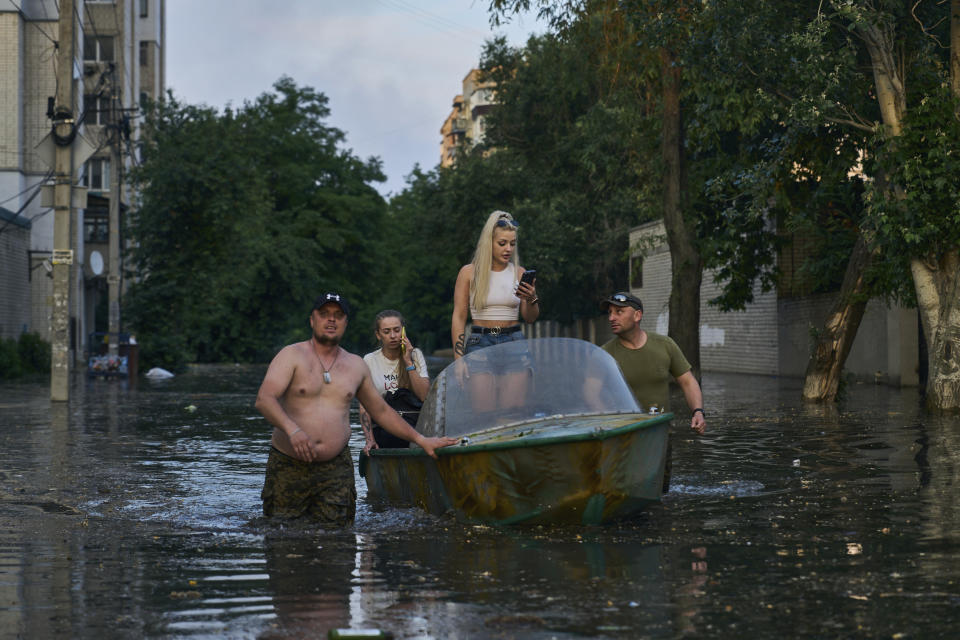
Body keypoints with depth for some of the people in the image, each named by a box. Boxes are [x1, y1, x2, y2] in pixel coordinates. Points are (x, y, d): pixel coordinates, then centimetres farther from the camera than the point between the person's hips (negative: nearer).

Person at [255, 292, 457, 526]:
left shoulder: (356, 366, 12)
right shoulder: (292, 355, -3)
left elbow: (381, 410, 23)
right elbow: (264, 399, -16)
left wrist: (421, 440, 19)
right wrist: (292, 429, -33)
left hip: (336, 468, 3)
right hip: (288, 466, -3)